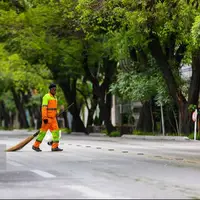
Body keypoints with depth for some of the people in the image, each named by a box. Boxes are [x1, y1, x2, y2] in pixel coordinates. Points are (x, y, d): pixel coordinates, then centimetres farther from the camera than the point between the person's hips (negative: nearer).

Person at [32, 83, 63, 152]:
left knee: (56, 131, -3)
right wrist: (45, 118, -24)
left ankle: (55, 147, -4)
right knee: (43, 132, -3)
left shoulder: (54, 97, 16)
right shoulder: (46, 97, -11)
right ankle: (36, 146, 8)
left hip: (53, 118, 8)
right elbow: (44, 108, -18)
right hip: (47, 118, -8)